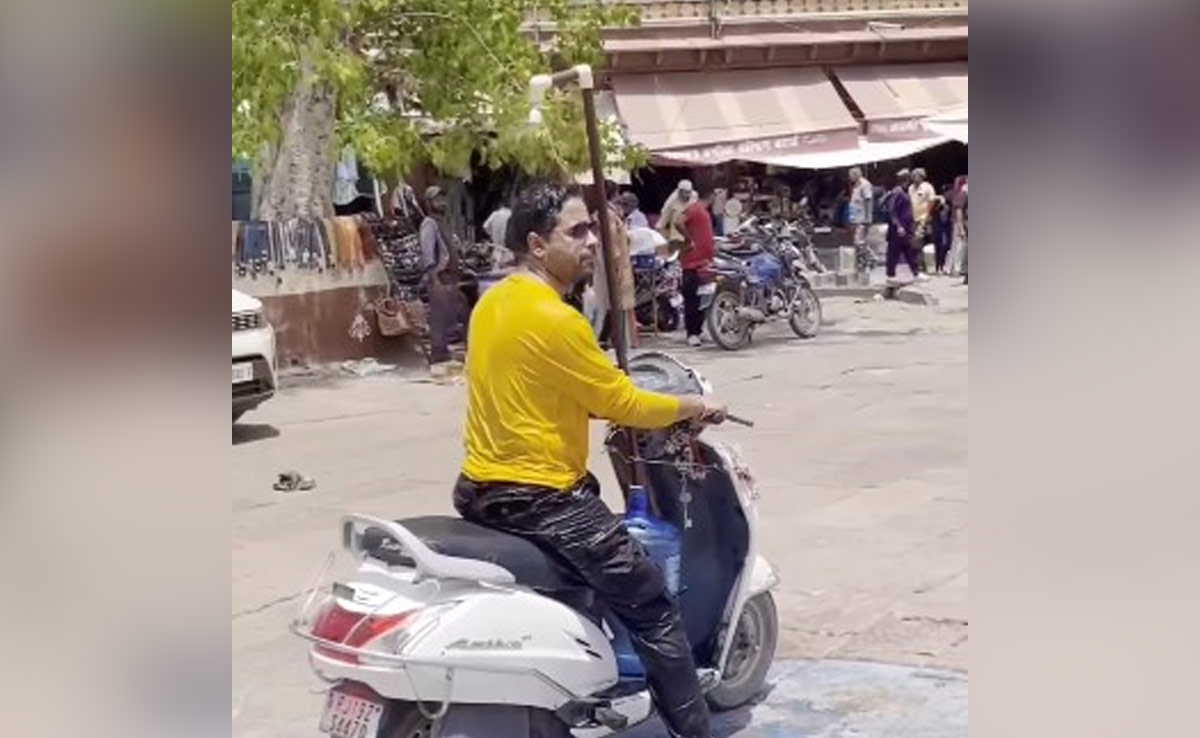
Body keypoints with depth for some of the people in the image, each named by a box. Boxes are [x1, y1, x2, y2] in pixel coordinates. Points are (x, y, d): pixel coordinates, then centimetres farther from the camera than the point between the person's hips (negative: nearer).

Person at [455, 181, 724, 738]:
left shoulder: (492, 303, 9)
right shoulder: (554, 320, -20)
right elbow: (623, 404, -13)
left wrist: (608, 397, 21)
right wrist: (691, 407, 3)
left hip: (481, 489, 10)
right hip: (539, 496, -10)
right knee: (652, 606, -1)